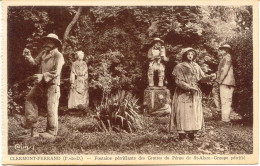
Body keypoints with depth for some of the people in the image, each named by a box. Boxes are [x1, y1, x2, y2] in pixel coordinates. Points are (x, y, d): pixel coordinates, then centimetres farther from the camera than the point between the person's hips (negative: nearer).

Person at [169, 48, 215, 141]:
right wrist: (189, 87, -20)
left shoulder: (196, 66, 12)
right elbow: (178, 81, -10)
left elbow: (202, 78, 9)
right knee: (183, 112, -8)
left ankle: (191, 133, 6)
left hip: (194, 93, 5)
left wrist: (210, 77, -11)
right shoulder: (179, 67, -2)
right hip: (183, 93, -5)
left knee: (194, 112, 1)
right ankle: (181, 133, -5)